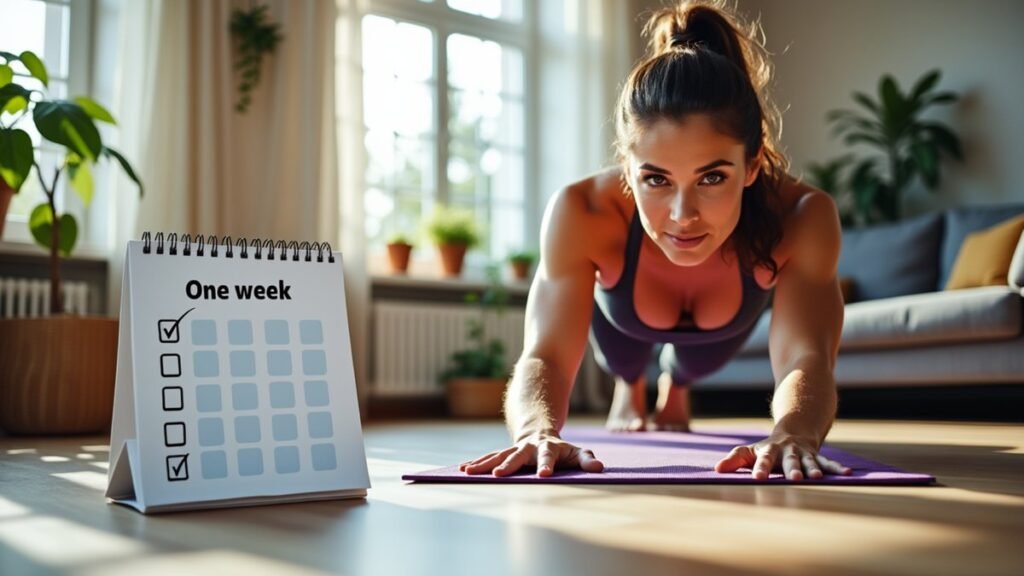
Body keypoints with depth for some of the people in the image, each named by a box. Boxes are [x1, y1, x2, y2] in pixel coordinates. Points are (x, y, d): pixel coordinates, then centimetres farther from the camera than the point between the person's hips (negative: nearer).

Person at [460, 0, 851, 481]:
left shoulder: (801, 218, -45)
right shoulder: (582, 214, -46)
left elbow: (805, 359, -53)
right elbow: (546, 356, -50)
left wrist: (792, 434, -77)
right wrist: (538, 431, -74)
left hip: (724, 327, 2)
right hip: (620, 316, -1)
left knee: (694, 365, 33)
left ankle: (674, 387, 70)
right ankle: (628, 388, 67)